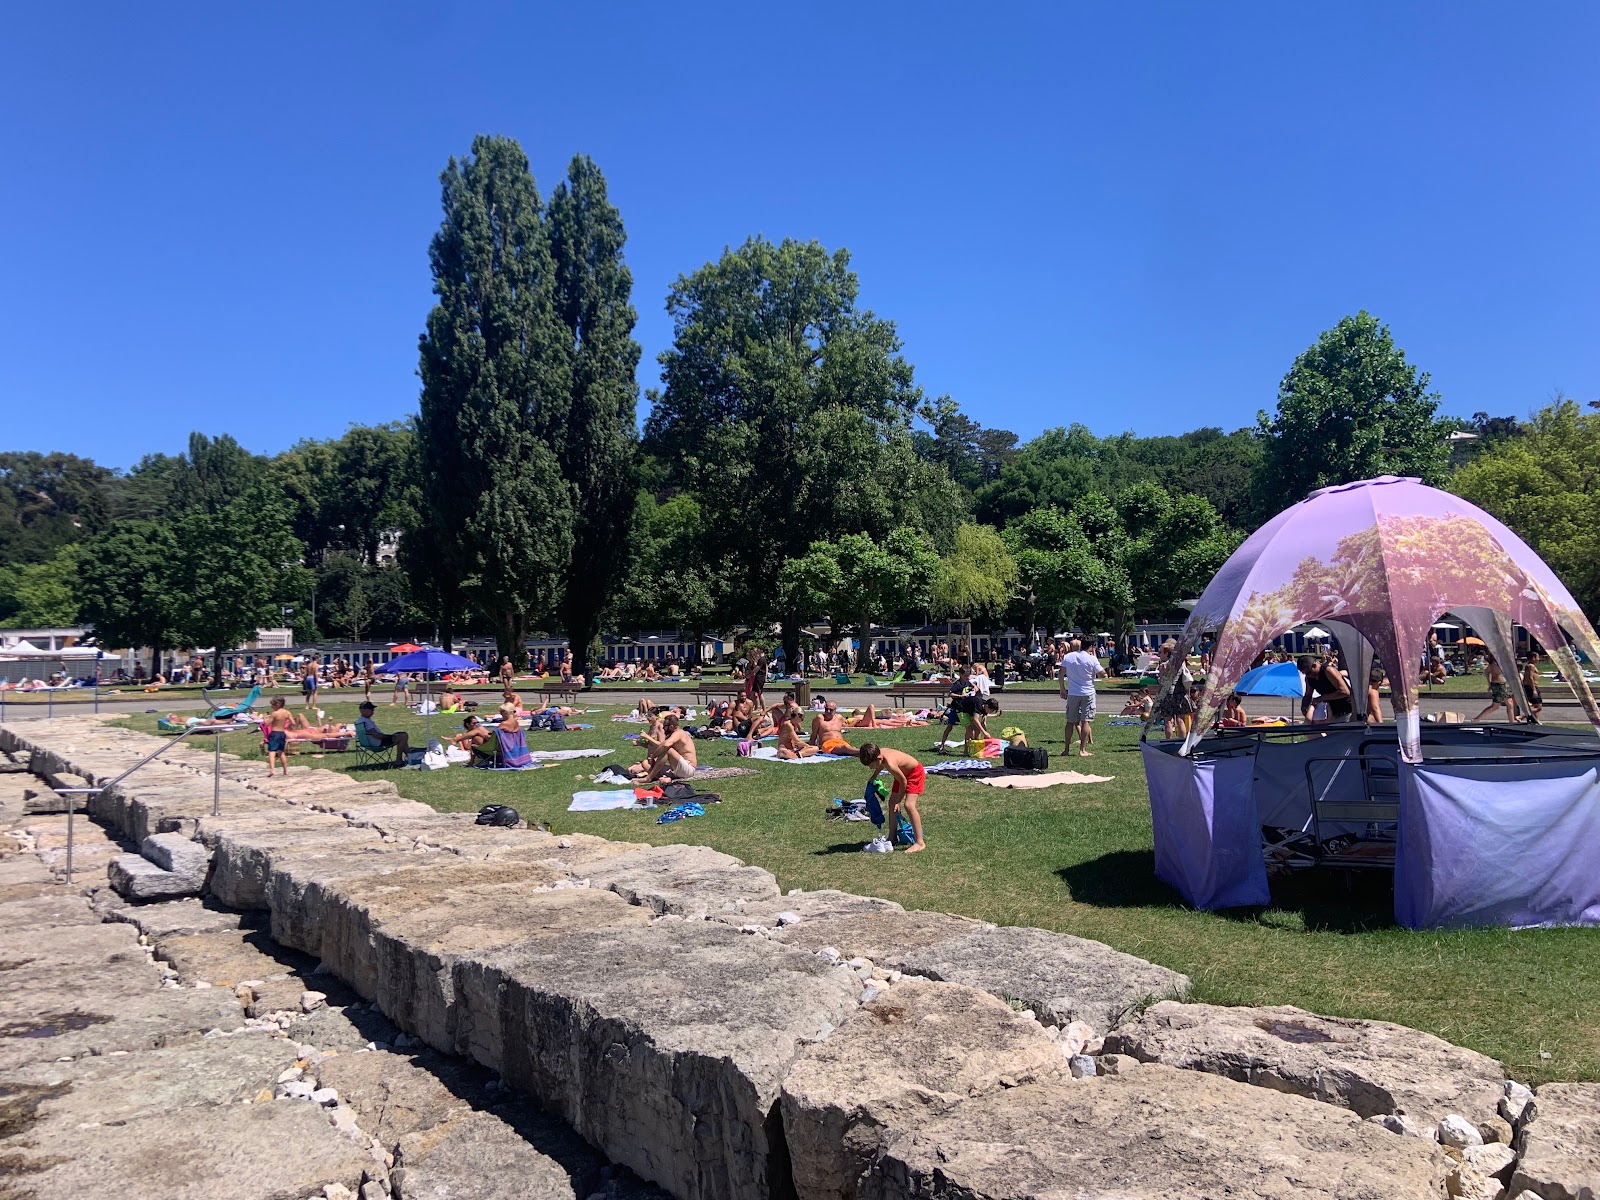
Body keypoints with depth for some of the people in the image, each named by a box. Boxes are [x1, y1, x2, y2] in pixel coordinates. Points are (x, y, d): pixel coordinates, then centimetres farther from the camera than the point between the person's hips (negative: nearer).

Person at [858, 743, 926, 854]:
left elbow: (903, 782, -25)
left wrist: (898, 801, -14)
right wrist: (874, 776, 10)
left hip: (915, 773, -9)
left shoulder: (890, 764, -38)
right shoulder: (879, 753, -15)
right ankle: (892, 837, 20)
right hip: (903, 774, 10)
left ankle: (920, 843, -20)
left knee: (908, 805, -22)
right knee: (892, 803, 10)